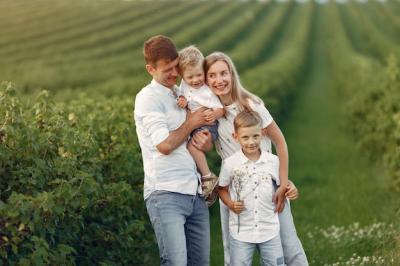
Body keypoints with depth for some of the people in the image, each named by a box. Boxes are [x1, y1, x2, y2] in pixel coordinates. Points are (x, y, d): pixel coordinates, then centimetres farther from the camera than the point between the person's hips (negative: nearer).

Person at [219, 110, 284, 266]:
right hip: (240, 231, -1)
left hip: (269, 230, 1)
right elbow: (223, 189, 6)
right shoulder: (230, 164, -6)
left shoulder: (273, 161, -2)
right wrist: (231, 204, -10)